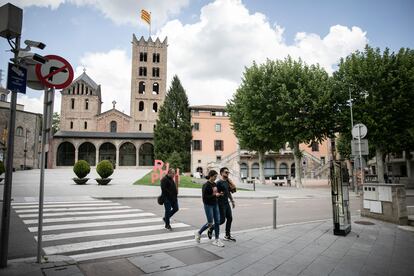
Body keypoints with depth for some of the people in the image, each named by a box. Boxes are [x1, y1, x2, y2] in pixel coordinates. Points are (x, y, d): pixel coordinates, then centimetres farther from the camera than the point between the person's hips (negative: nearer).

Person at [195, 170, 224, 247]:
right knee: (210, 223, -1)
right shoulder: (206, 185, -14)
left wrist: (219, 194, -1)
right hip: (208, 205, -7)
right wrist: (215, 195, -21)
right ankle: (198, 233, 22)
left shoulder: (214, 184, 8)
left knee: (217, 222, 3)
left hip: (215, 205, 7)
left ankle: (217, 240, 12)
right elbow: (204, 197, -18)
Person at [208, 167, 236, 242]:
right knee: (222, 220, -4)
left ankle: (227, 236, 17)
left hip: (227, 203, 8)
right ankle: (211, 229, 19)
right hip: (221, 204, -8)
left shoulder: (227, 182, 11)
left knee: (230, 218, 7)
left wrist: (232, 201, 18)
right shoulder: (219, 182, -14)